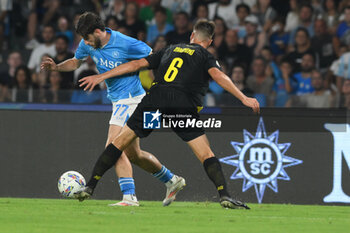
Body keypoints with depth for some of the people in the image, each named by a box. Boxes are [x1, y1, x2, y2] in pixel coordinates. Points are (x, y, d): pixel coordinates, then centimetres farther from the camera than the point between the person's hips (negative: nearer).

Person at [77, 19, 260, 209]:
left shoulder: (171, 49, 27)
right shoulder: (205, 56, 16)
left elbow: (136, 64, 25)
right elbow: (217, 75, -4)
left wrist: (101, 77, 31)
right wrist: (243, 98, -9)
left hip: (155, 101, 2)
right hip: (184, 107, -2)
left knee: (120, 141, 12)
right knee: (206, 154, 4)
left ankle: (90, 187, 8)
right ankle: (224, 196, -11)